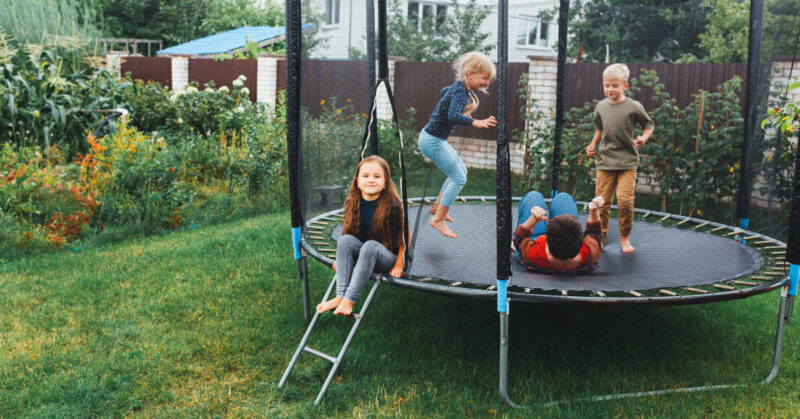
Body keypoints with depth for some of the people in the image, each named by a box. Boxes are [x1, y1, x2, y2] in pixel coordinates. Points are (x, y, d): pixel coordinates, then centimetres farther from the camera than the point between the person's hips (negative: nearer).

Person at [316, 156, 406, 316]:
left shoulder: (392, 206, -15)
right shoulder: (353, 204, -2)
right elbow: (349, 232, 13)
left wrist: (399, 265, -8)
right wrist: (341, 258, 7)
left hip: (388, 259, -4)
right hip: (362, 257, 4)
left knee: (370, 246, -35)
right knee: (345, 239, -24)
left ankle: (349, 300, -36)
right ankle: (340, 295, -31)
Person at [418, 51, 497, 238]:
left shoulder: (458, 87, 5)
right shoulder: (461, 93, -23)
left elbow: (443, 92, 28)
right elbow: (453, 116, -42)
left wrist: (463, 111, 31)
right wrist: (475, 122, -55)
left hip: (436, 139, 10)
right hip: (432, 141, -10)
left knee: (460, 171, 20)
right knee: (458, 178, -8)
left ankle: (437, 207, 30)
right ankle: (438, 219, -3)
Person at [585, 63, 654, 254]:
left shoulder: (633, 107, -4)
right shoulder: (600, 107, 7)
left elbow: (649, 125, 8)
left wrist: (644, 138, -11)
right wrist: (593, 144, 10)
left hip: (627, 161, -3)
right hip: (604, 161, 3)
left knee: (625, 200, -10)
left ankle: (624, 238, 7)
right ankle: (600, 236, 17)